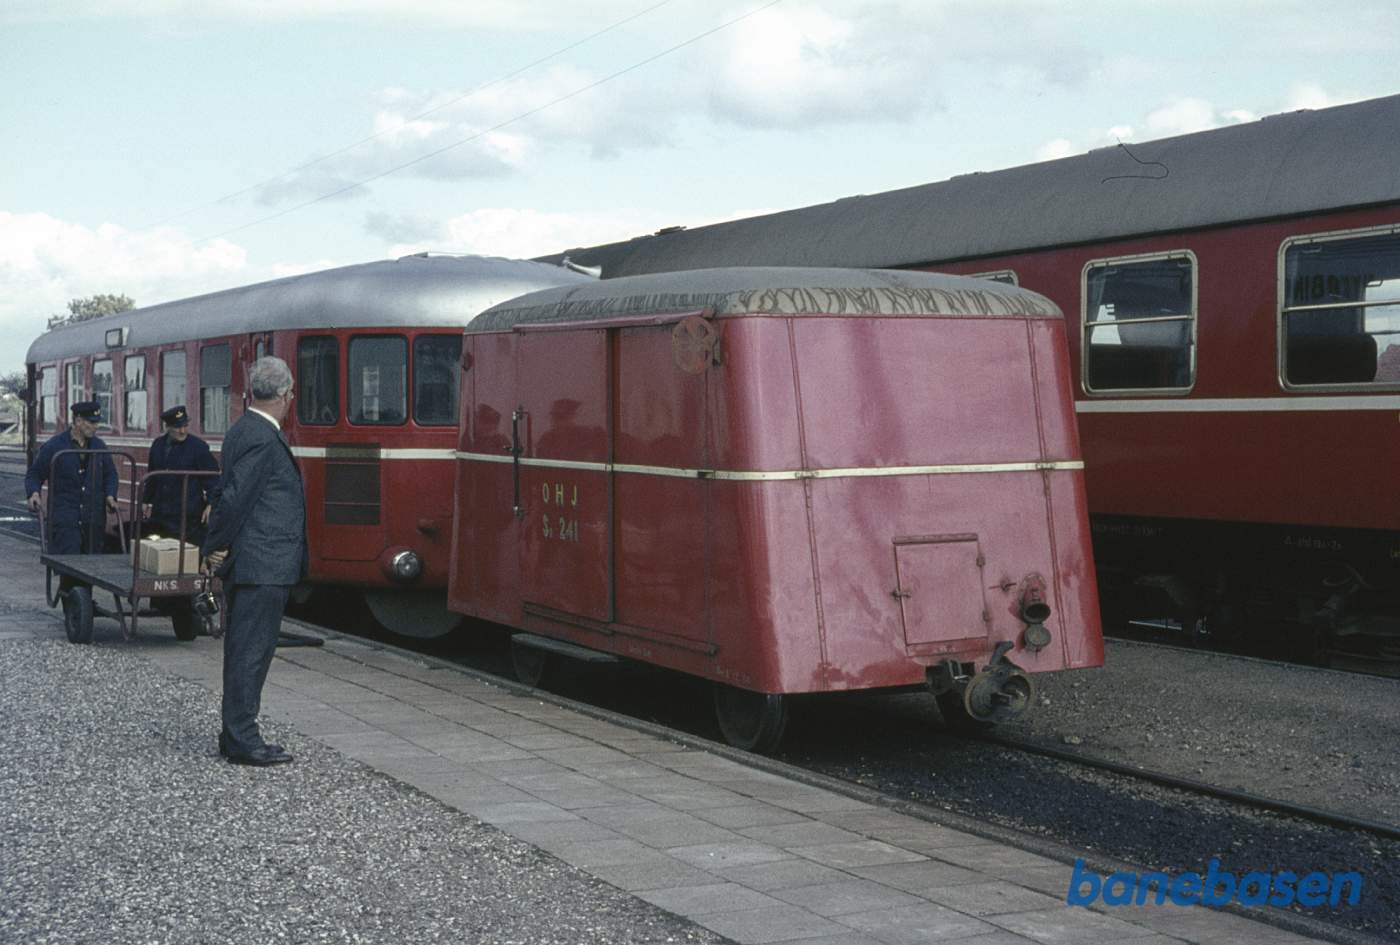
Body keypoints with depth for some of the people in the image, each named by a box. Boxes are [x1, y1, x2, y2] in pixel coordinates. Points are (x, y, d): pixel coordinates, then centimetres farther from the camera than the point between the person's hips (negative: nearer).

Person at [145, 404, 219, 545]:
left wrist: (211, 504, -18)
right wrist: (147, 500, 22)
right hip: (160, 513, 6)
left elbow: (212, 476, -8)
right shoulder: (158, 445, 9)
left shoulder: (198, 447, -7)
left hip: (189, 515, -6)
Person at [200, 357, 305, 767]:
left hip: (247, 565, 10)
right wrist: (217, 548, -9)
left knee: (244, 650, 15)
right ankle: (243, 740, 0)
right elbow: (234, 497, -20)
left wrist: (215, 549, 17)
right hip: (263, 566, -10)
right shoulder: (263, 439, -17)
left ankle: (235, 735, 22)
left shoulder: (244, 430, 15)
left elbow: (230, 495, 17)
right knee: (251, 651, -5)